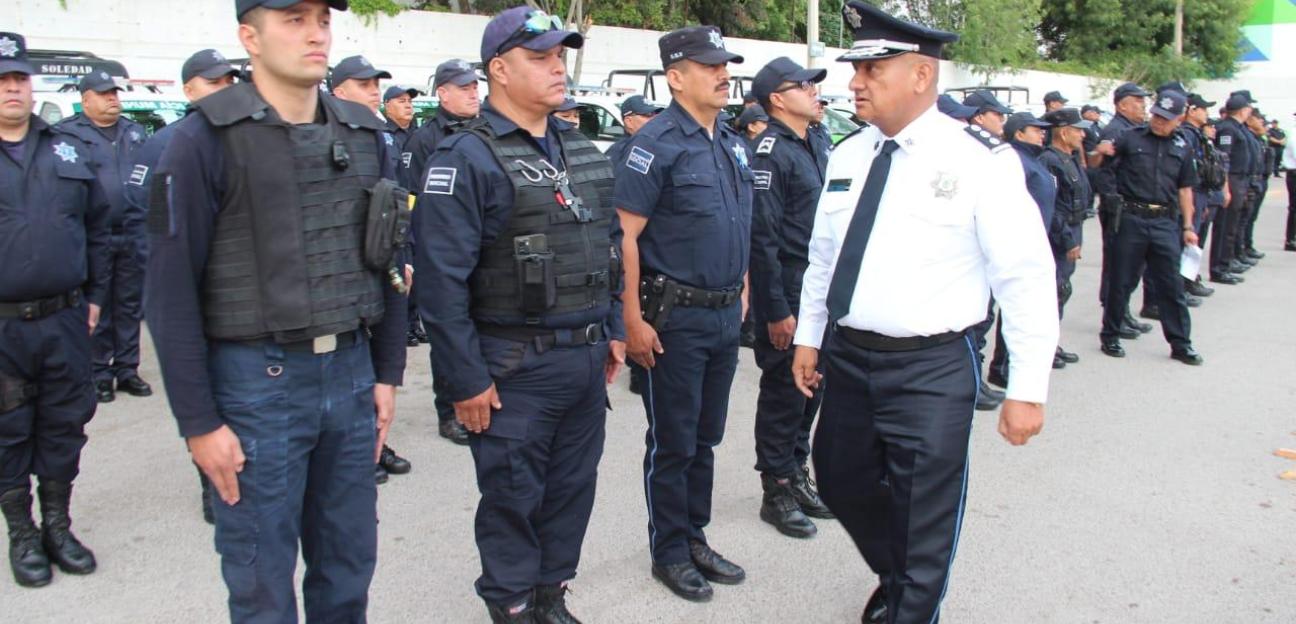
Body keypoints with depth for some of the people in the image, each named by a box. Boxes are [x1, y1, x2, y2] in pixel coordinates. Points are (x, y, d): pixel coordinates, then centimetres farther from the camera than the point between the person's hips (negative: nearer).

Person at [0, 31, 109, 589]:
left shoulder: (70, 153, 9)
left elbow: (98, 229, 14)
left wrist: (95, 296, 9)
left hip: (66, 319, 3)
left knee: (64, 427, 11)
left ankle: (58, 527, 27)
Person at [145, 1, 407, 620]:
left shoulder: (364, 134, 7)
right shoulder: (205, 139, -8)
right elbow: (172, 290, -9)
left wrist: (387, 374, 10)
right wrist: (199, 423, -9)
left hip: (351, 372, 5)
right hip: (257, 381, -4)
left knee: (349, 567, 15)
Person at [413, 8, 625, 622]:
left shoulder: (581, 150, 11)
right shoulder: (466, 158, -12)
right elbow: (441, 278, -16)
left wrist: (612, 330, 15)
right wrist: (466, 380, -16)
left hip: (587, 359, 7)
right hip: (516, 367, -7)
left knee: (572, 487, 16)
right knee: (512, 496, 7)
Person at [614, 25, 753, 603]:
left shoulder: (734, 144, 11)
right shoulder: (657, 142, -13)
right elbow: (625, 236, -16)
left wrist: (741, 293, 16)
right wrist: (634, 321, -19)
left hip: (725, 315, 7)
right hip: (674, 316, -7)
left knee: (705, 439, 17)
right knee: (672, 443, 6)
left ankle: (695, 538, 31)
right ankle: (669, 551, 21)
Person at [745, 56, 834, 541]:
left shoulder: (818, 146, 13)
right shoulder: (771, 151, -14)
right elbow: (762, 236, -18)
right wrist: (776, 310, -19)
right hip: (788, 289, -8)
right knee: (784, 390, 2)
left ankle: (797, 475, 30)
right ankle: (777, 490, 15)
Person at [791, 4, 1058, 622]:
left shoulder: (980, 160, -12)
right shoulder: (847, 155, 6)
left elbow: (1028, 277, -12)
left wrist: (1027, 390, -14)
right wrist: (808, 336, 15)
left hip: (931, 369, -6)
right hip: (847, 357, 6)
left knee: (924, 524, 4)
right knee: (842, 485, 21)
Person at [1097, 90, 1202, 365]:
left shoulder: (1181, 148, 11)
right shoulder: (1130, 139, 0)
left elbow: (1185, 189, 16)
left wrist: (1188, 226, 12)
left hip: (1165, 223, 3)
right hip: (1131, 219, -3)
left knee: (1171, 284, 5)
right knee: (1122, 281, 6)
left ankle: (1180, 343, 13)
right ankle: (1110, 336, 19)